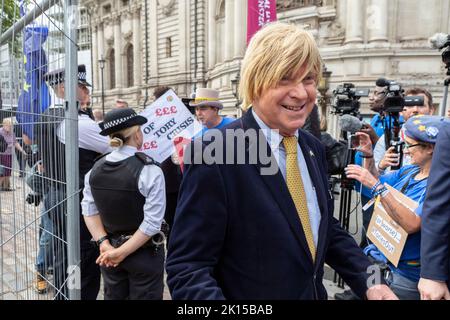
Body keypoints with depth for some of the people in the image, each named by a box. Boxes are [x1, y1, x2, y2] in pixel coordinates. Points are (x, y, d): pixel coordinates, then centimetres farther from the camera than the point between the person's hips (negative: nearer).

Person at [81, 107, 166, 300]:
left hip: (109, 250, 5)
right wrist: (122, 252, -15)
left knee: (113, 297, 22)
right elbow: (152, 223, -21)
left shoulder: (95, 168, -3)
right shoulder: (149, 170, -19)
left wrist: (104, 243, -6)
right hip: (144, 252, -5)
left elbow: (89, 210, -3)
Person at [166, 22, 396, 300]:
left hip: (316, 293, 7)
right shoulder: (214, 153, -22)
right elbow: (188, 266, -21)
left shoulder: (314, 149, 0)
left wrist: (368, 282, -3)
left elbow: (328, 230, 9)